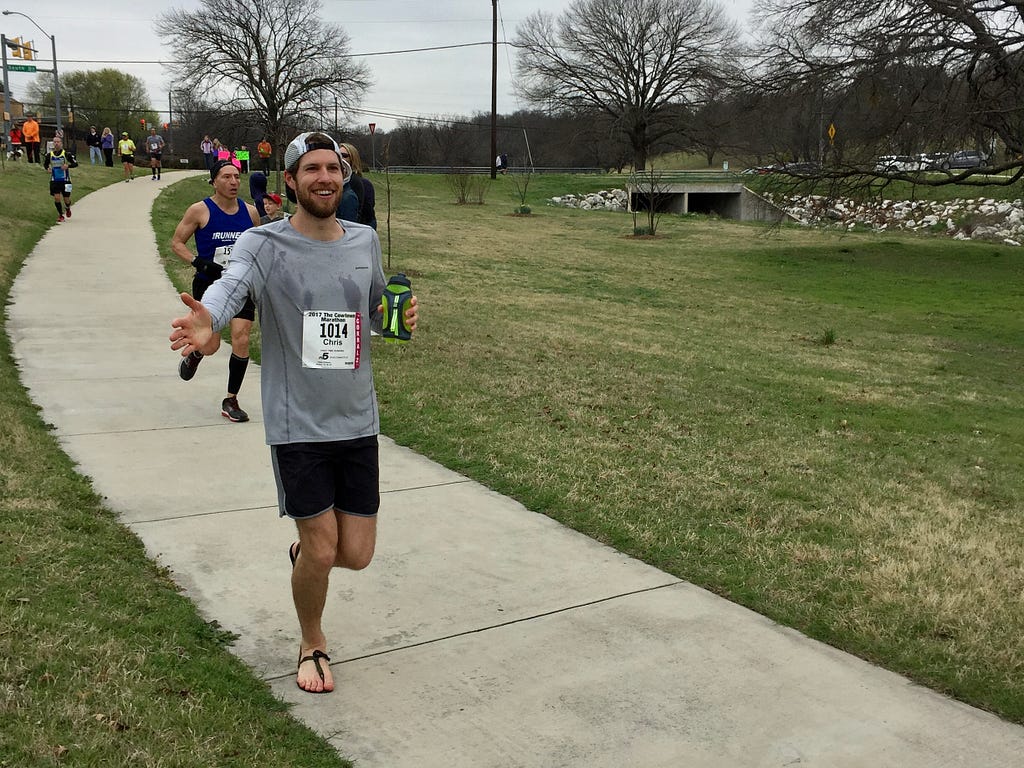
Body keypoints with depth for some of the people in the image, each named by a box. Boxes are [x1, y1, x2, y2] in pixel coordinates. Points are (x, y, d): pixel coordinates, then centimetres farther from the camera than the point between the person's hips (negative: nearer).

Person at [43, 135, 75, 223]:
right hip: (54, 180, 2)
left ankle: (67, 208, 42)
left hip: (65, 180, -2)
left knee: (66, 199, 4)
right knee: (56, 198, -5)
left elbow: (75, 163, -8)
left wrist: (67, 165, -26)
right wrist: (47, 168, -10)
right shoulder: (49, 154, -2)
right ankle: (60, 215, 14)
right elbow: (45, 164, 13)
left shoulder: (66, 154, -11)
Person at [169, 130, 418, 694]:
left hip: (358, 421, 4)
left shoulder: (365, 241, 5)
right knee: (322, 551, 0)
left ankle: (303, 549, 44)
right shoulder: (264, 244, -9)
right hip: (297, 425, -4)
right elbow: (230, 284, -31)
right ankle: (312, 645, 30)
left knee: (356, 555, 7)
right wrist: (208, 320, -55)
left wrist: (400, 318, -6)